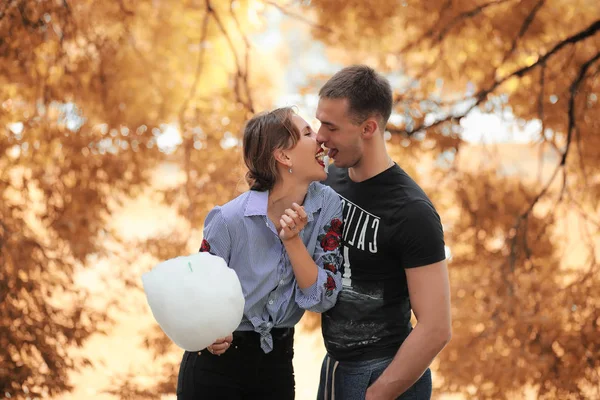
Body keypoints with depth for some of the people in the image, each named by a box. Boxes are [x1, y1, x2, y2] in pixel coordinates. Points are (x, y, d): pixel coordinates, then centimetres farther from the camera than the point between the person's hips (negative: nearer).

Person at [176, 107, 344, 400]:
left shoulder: (327, 205, -9)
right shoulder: (230, 220, -20)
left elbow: (322, 299, -12)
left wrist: (293, 240, -23)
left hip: (277, 363, 4)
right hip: (216, 364, -4)